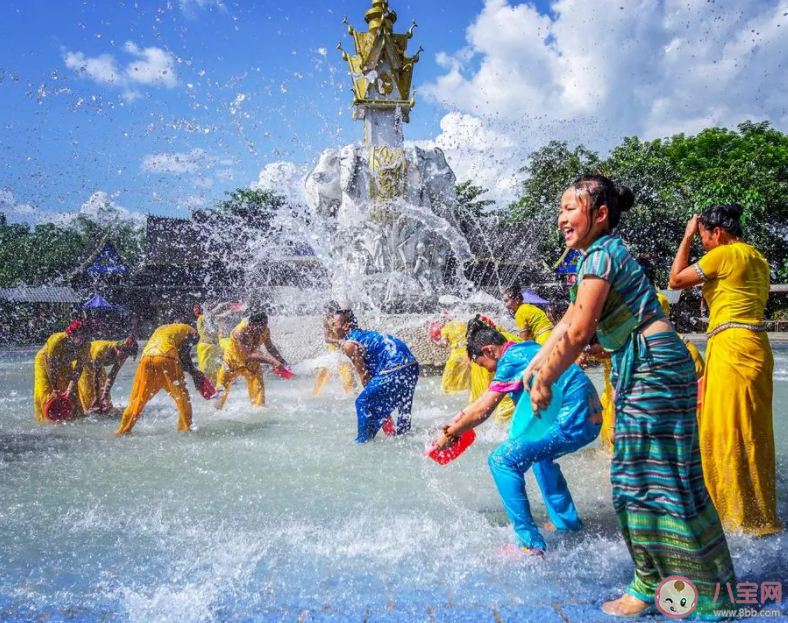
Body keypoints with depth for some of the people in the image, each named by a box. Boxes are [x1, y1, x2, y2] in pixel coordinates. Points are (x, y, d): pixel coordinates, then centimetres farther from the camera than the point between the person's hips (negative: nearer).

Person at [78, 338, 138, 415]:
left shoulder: (122, 357, -20)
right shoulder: (102, 350, -40)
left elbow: (112, 376, -13)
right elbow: (96, 375, -35)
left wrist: (106, 392, -16)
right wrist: (97, 397, -33)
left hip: (95, 363, 6)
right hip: (83, 361, -6)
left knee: (103, 384, 1)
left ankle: (106, 409, 12)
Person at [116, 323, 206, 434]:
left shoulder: (161, 329, 38)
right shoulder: (190, 331, 20)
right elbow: (184, 356, 6)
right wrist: (195, 373, 16)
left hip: (146, 359, 5)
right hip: (166, 359, -5)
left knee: (137, 399, 14)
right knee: (183, 399, 9)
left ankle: (123, 429, 15)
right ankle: (185, 429, 7)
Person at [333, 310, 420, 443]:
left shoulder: (349, 344, -4)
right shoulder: (365, 335, 24)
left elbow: (363, 375, -4)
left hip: (394, 369, -10)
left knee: (363, 402, 1)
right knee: (403, 407, 30)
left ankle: (363, 441, 6)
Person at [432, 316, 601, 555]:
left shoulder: (511, 361, -11)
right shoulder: (525, 348, 17)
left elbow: (482, 411, -9)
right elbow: (486, 400, 25)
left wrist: (450, 435, 3)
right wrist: (459, 420, 25)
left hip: (573, 423, -10)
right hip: (590, 419, 10)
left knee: (502, 460, -12)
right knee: (538, 452, 34)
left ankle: (530, 544, -12)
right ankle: (566, 522, 36)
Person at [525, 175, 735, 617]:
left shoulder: (602, 254, -15)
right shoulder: (602, 254, 16)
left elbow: (578, 333, -19)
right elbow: (568, 322, 19)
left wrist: (545, 382, -11)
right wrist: (535, 365, 19)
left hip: (655, 366, -10)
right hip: (641, 369, 10)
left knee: (653, 477, -3)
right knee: (640, 475, 13)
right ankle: (654, 584, 24)